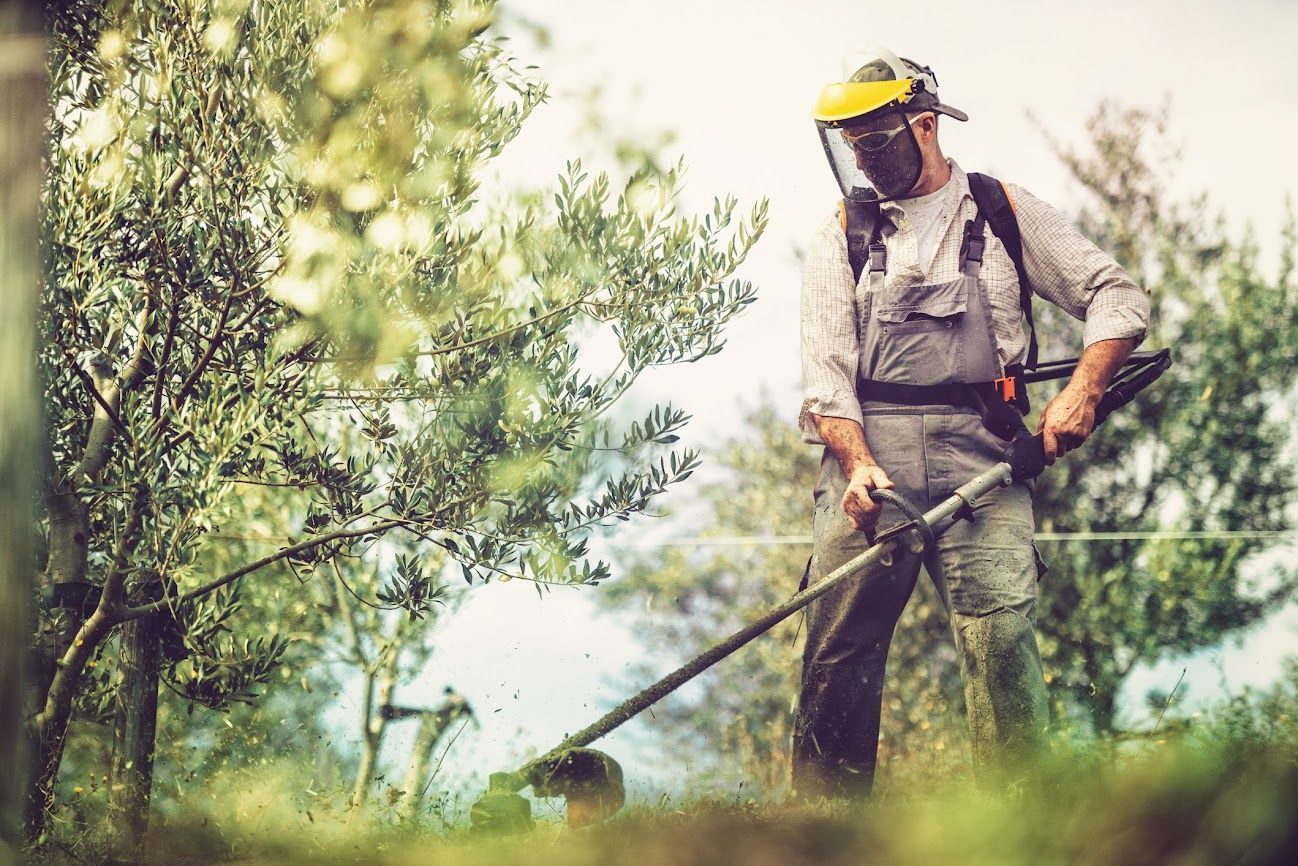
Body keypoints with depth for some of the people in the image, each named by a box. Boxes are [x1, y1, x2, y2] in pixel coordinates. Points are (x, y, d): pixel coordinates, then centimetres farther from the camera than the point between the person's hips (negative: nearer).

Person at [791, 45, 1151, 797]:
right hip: (869, 457, 1)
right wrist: (857, 466, -13)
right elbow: (826, 370, 4)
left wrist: (1082, 393, -9)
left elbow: (1118, 298, 8)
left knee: (1004, 638, -14)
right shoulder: (842, 236, 14)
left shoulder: (1005, 212, 12)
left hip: (979, 454, -1)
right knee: (838, 648, -3)